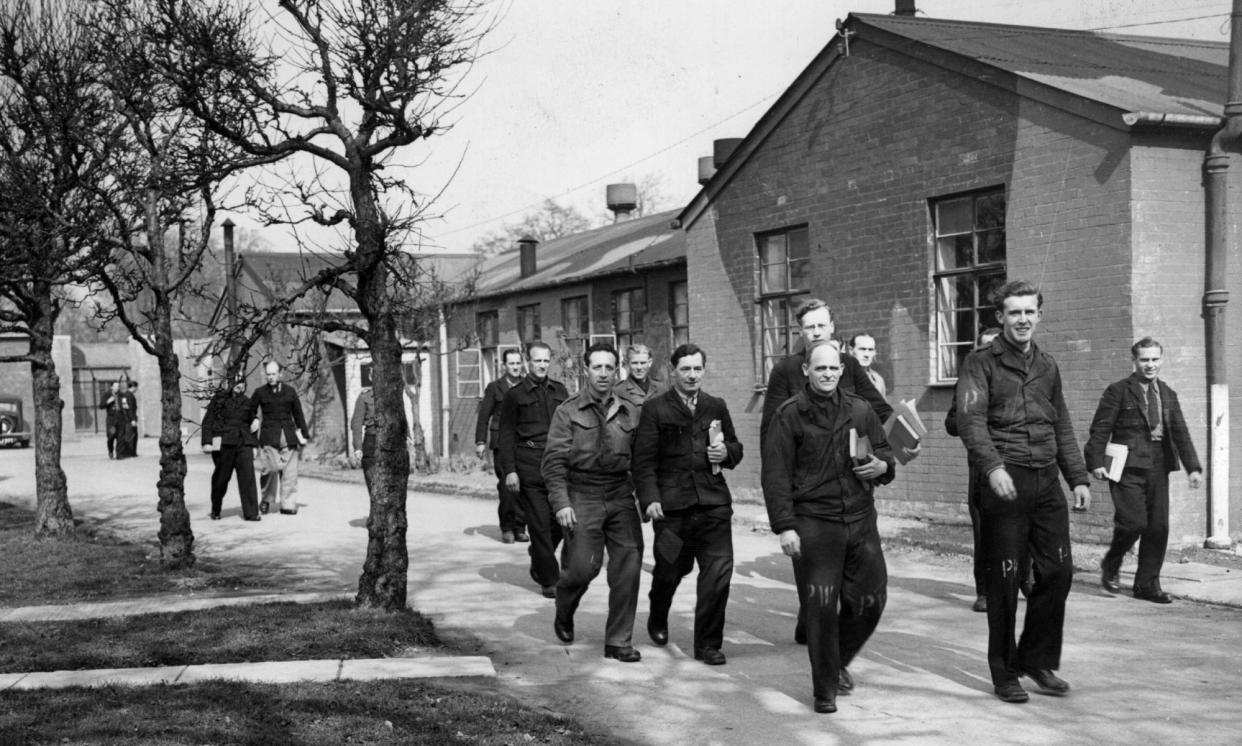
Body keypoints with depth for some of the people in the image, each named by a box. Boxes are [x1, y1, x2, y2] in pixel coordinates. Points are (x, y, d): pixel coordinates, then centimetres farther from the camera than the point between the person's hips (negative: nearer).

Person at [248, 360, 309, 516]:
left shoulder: (290, 391, 13)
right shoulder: (260, 392, 8)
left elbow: (298, 414, 16)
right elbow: (251, 411, 18)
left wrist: (303, 434, 13)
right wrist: (254, 421, -2)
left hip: (289, 435, 2)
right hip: (269, 436, -2)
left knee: (290, 471, -3)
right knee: (272, 468, -14)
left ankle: (288, 505, 2)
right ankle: (267, 499, 6)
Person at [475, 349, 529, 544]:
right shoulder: (494, 387, 9)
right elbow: (483, 416, 7)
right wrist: (480, 441, 0)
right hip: (501, 443, -2)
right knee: (506, 487, -7)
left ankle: (520, 528, 5)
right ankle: (507, 528, 3)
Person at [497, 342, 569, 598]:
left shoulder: (560, 391, 15)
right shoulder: (514, 395, 2)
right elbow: (506, 435, 0)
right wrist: (509, 470, -8)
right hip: (529, 468, -4)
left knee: (558, 521, 2)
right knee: (539, 524, -4)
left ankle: (538, 564, 28)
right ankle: (549, 580, 4)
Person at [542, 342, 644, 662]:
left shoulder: (630, 412, 9)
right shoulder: (568, 411, 1)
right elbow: (554, 461, -3)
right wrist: (561, 503, -12)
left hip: (620, 495, 3)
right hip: (581, 496, -3)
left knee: (628, 568, -3)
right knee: (584, 566, -7)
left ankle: (619, 642, 9)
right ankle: (564, 614, 26)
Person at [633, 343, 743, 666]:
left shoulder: (717, 407, 12)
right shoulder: (655, 409, 0)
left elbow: (736, 449, 22)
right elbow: (644, 460, -4)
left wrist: (726, 452, -2)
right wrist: (650, 499, -16)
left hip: (713, 503, 3)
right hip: (672, 505, -2)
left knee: (719, 572, -7)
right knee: (669, 570, 10)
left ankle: (708, 644, 6)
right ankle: (658, 621, 42)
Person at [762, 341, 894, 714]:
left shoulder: (860, 410, 9)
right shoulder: (790, 415, -3)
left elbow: (885, 451, 20)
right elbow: (776, 475, -6)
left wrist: (881, 466, -5)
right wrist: (784, 526, -12)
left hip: (861, 519, 4)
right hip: (814, 522, -4)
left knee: (871, 598, 7)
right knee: (822, 606, -4)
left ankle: (839, 660, 33)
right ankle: (825, 690, 9)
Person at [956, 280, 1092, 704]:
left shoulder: (1047, 367, 18)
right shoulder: (981, 365, -2)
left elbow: (1062, 428, 22)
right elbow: (971, 420, -15)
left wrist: (1079, 478, 14)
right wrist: (993, 467, -30)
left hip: (1047, 483, 6)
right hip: (1005, 484, -5)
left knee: (1058, 572, 3)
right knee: (1006, 581, -1)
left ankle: (1038, 660, 21)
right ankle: (1005, 673, 12)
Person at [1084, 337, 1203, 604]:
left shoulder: (1168, 394, 14)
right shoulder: (1118, 391, -2)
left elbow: (1180, 432, 14)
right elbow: (1100, 429, -6)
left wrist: (1193, 467, 5)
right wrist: (1096, 462, -15)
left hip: (1158, 469, 5)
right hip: (1128, 469, -5)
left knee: (1158, 527, 3)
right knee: (1134, 522, -13)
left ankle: (1147, 584, 14)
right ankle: (1110, 565, 14)